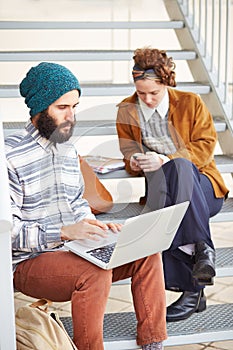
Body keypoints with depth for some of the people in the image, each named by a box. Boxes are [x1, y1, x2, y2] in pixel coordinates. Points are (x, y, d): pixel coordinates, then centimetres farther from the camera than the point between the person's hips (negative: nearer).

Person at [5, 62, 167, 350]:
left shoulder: (68, 149, 12)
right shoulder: (10, 155, -14)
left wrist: (97, 226, 0)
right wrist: (63, 232, -28)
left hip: (73, 251, 8)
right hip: (28, 262, -8)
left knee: (148, 253, -7)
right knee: (96, 273, -34)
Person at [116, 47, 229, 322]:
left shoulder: (191, 103, 1)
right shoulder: (127, 110, 8)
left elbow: (206, 145, -5)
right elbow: (127, 148, 18)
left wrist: (165, 160, -19)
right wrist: (134, 161, -8)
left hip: (200, 186, -2)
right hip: (159, 186, 2)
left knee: (180, 167, -38)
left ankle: (200, 247, -38)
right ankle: (193, 291, -28)